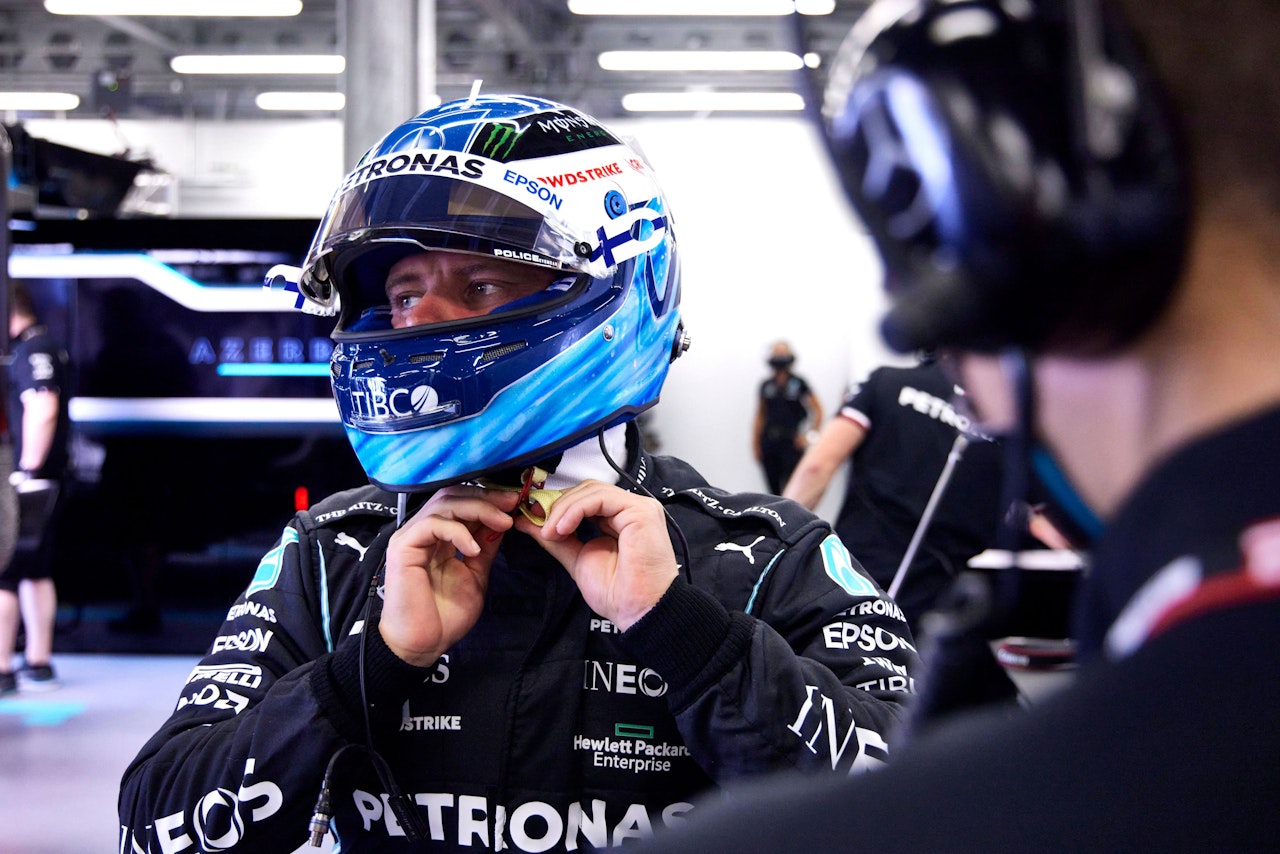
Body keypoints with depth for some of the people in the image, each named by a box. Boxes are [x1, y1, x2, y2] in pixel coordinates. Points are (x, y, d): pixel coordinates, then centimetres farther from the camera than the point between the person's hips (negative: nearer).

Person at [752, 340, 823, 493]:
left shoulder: (798, 383, 2)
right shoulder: (766, 386, 12)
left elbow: (817, 411, 3)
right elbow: (759, 417, 15)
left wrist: (807, 435, -4)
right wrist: (755, 443, 10)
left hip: (791, 442, -4)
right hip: (769, 444, 4)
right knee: (774, 491, 6)